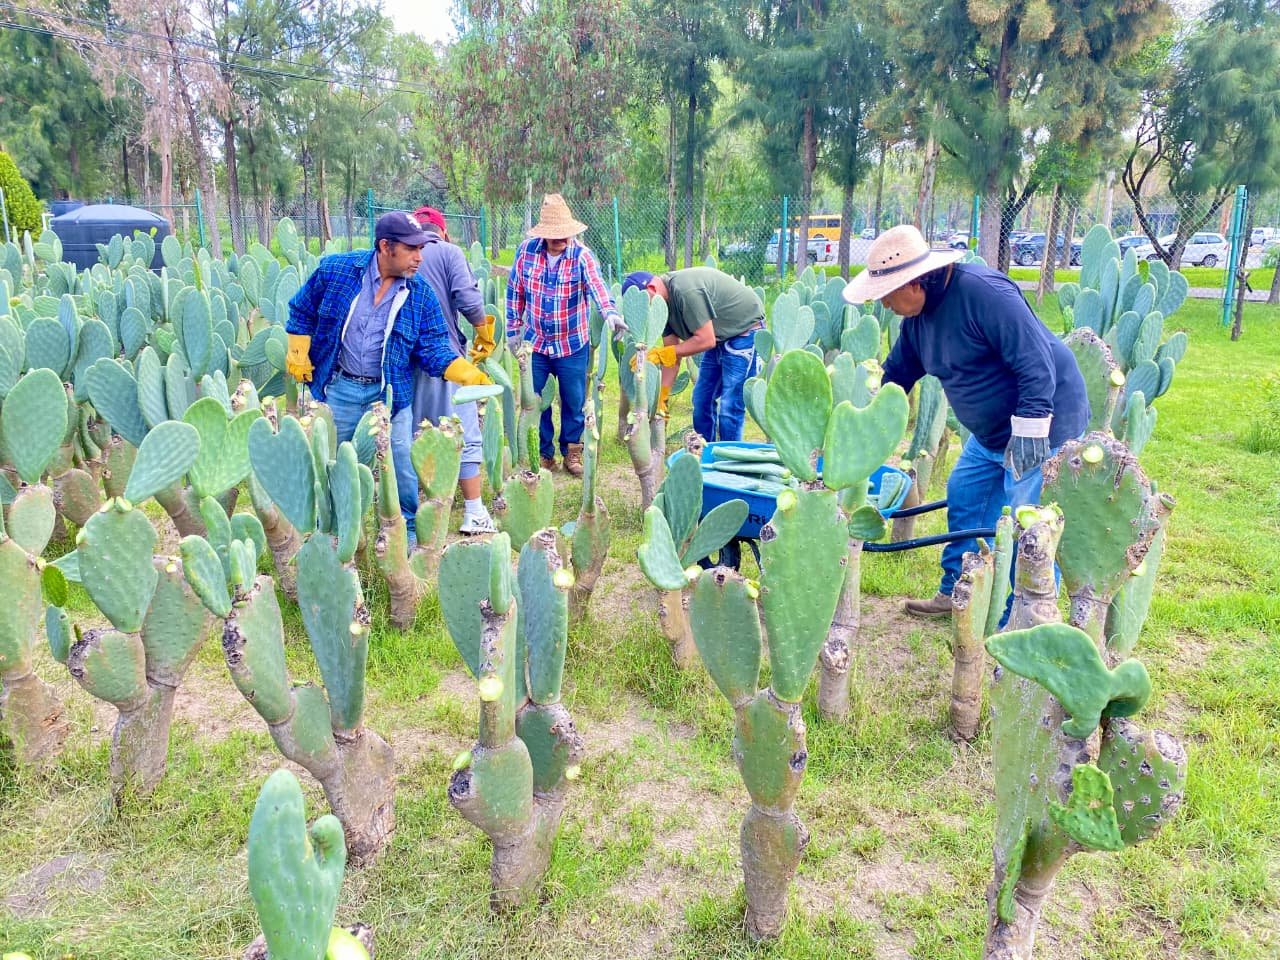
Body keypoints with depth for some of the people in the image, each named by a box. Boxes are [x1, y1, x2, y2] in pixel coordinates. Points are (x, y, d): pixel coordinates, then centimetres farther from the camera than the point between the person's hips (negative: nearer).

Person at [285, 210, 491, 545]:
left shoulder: (421, 294, -6)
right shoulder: (336, 269, -8)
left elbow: (432, 346, -7)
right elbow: (302, 311, 5)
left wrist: (465, 372, -22)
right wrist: (298, 353, 1)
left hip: (390, 392, 0)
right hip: (338, 387, 0)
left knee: (401, 466, 1)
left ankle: (406, 531, 23)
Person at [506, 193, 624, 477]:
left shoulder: (582, 256, -13)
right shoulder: (526, 251, -5)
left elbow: (597, 286, -31)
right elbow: (515, 292, 5)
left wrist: (610, 313, -49)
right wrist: (513, 329, 5)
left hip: (572, 346, -2)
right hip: (535, 344, 2)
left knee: (574, 402, 8)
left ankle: (571, 451, 28)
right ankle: (543, 453, 25)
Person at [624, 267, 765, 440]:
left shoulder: (686, 290, -30)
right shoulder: (664, 301, -2)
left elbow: (706, 340, -29)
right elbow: (673, 354, 1)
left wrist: (661, 354, -26)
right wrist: (661, 398, -2)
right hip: (720, 337, 9)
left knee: (729, 407, -12)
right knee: (702, 399, 12)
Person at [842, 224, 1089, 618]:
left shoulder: (983, 292, -26)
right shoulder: (917, 317, 2)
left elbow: (1036, 364, -28)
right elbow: (896, 373, 14)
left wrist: (1029, 429, -29)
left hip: (1043, 424, -9)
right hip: (991, 431, 9)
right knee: (964, 499, 14)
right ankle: (955, 592, 29)